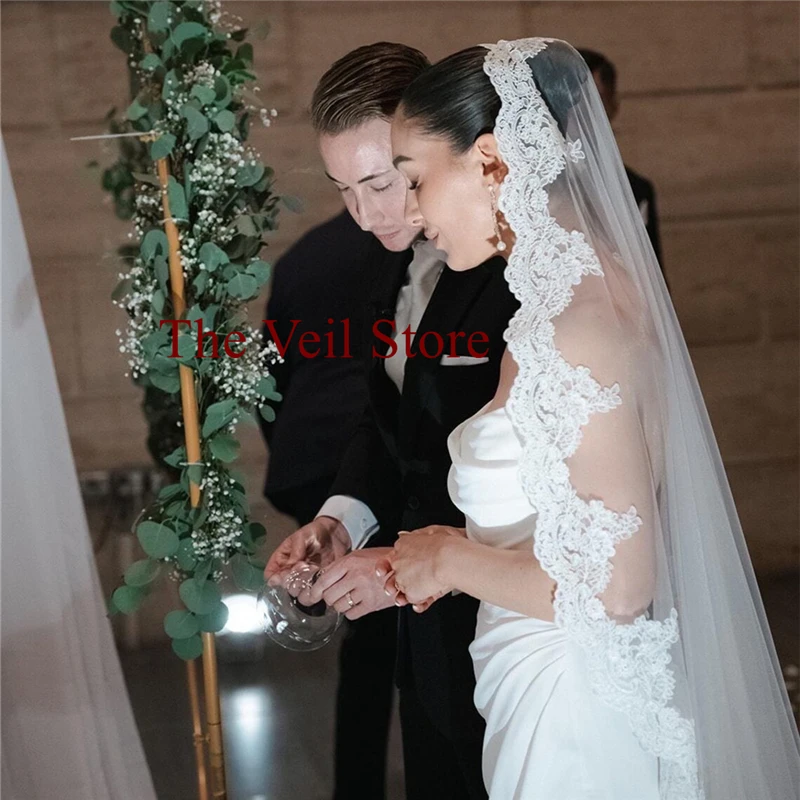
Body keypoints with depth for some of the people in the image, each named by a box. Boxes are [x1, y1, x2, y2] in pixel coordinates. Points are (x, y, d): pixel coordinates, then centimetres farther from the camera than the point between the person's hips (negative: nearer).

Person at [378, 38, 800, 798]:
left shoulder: (578, 320, -24)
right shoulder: (585, 286, 4)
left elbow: (613, 585, -25)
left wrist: (451, 558, -12)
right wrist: (413, 563, 7)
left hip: (579, 716, -8)